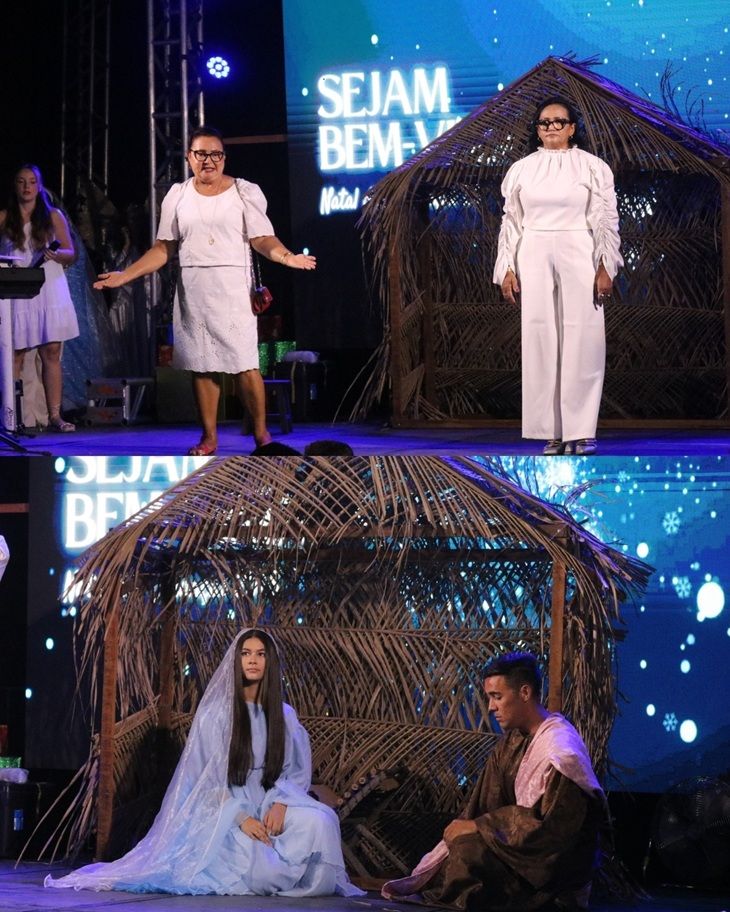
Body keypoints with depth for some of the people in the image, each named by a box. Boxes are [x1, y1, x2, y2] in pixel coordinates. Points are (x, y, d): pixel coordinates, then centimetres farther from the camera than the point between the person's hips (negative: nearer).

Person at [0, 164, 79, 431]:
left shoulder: (53, 216, 11)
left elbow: (71, 254, 10)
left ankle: (55, 415, -2)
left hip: (49, 288, 1)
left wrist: (56, 254, -11)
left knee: (51, 354, -2)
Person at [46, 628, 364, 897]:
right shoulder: (215, 712, -1)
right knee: (248, 859, -36)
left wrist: (279, 804, -15)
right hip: (224, 809, -4)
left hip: (268, 806, 4)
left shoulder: (283, 716, 9)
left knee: (317, 822, -29)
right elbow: (208, 775, -6)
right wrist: (241, 818, -20)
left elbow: (297, 770, 8)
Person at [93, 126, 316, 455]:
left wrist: (286, 256, -26)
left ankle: (261, 434, 2)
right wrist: (125, 276, 2)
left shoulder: (245, 192, 1)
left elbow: (262, 239, -5)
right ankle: (209, 437, 11)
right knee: (202, 365, 4)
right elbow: (163, 249, 11)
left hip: (233, 291, -3)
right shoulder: (177, 196, 9)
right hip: (192, 292, 3)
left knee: (245, 364, -8)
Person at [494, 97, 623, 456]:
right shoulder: (521, 169, 10)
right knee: (540, 342, -1)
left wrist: (606, 268, -6)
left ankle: (580, 432, -1)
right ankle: (552, 433, 2)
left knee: (581, 342, -5)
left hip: (579, 259, -2)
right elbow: (511, 222, 11)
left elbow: (606, 221, 1)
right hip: (533, 261, 2)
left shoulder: (593, 167, 3)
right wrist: (507, 270, 5)